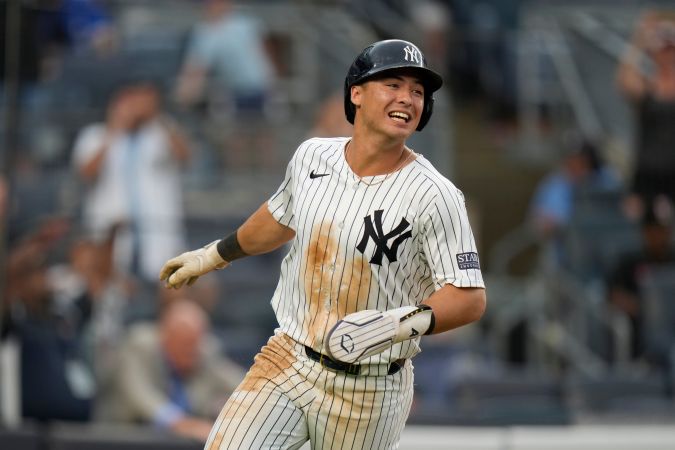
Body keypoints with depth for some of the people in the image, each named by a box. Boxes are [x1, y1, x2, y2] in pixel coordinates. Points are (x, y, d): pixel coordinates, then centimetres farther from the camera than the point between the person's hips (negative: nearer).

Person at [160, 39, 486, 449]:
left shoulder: (434, 196, -16)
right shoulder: (313, 156, 0)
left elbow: (470, 298, -19)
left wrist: (399, 324, -35)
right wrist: (216, 254, 34)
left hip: (369, 388, -3)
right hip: (288, 361, 3)